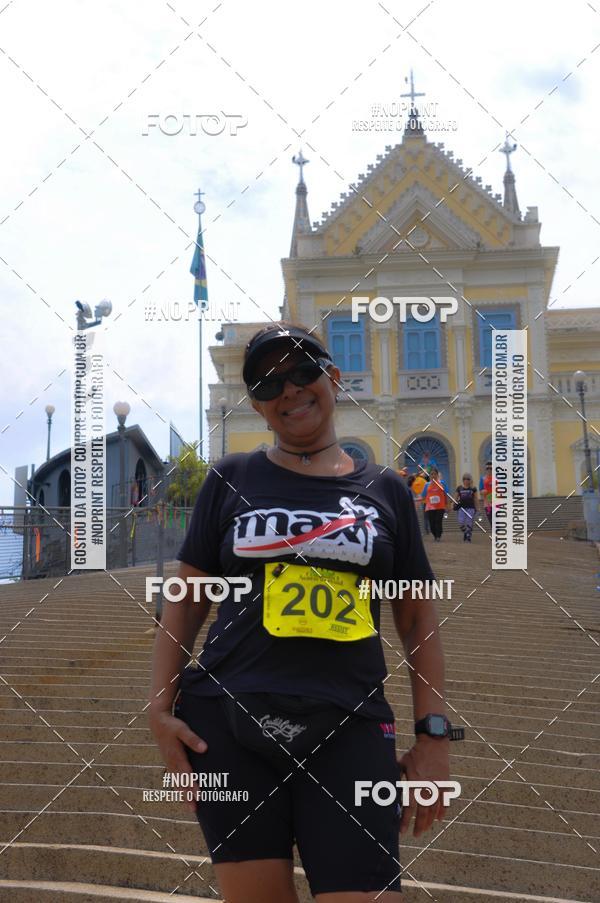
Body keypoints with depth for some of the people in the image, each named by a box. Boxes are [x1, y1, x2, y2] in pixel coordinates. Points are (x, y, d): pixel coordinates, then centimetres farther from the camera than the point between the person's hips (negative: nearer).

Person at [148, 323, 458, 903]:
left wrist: (433, 733, 4)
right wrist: (160, 705, -1)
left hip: (349, 731, 0)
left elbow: (418, 618, 11)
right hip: (226, 724, 0)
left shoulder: (385, 491, 9)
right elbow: (186, 598, 8)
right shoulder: (231, 480, 8)